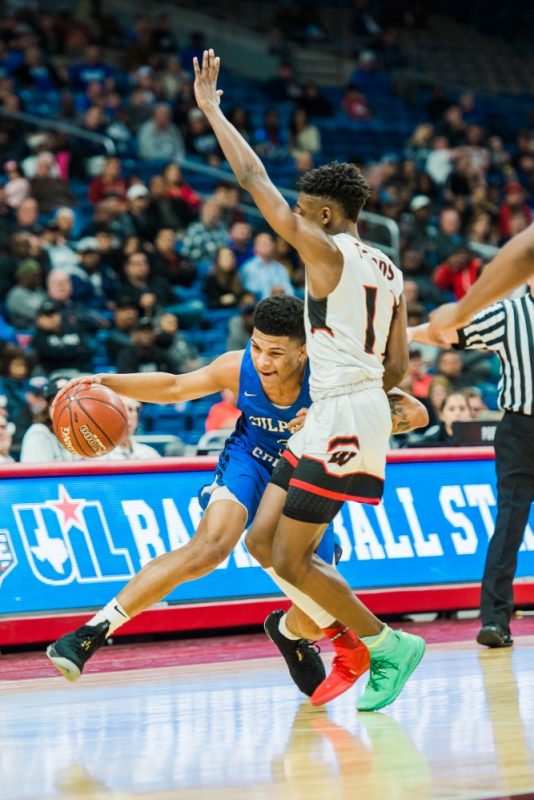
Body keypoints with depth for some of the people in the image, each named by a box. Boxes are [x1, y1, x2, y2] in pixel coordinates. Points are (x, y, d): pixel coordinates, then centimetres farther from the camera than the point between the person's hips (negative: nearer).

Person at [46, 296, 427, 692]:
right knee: (212, 547, -33)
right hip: (251, 463, -1)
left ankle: (291, 633, 38)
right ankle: (92, 633, -31)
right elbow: (176, 387, -4)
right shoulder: (239, 368, -23)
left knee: (313, 622, -5)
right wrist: (107, 382, -17)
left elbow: (414, 413, -34)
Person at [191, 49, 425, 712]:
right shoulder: (388, 271, 15)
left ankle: (388, 645, 1)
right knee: (263, 544, 12)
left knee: (292, 560, -5)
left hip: (342, 417, -9)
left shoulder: (326, 251, -9)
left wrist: (210, 108, 1)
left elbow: (254, 180, -7)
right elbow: (398, 367, 16)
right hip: (364, 406, 9)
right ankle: (352, 649, 13)